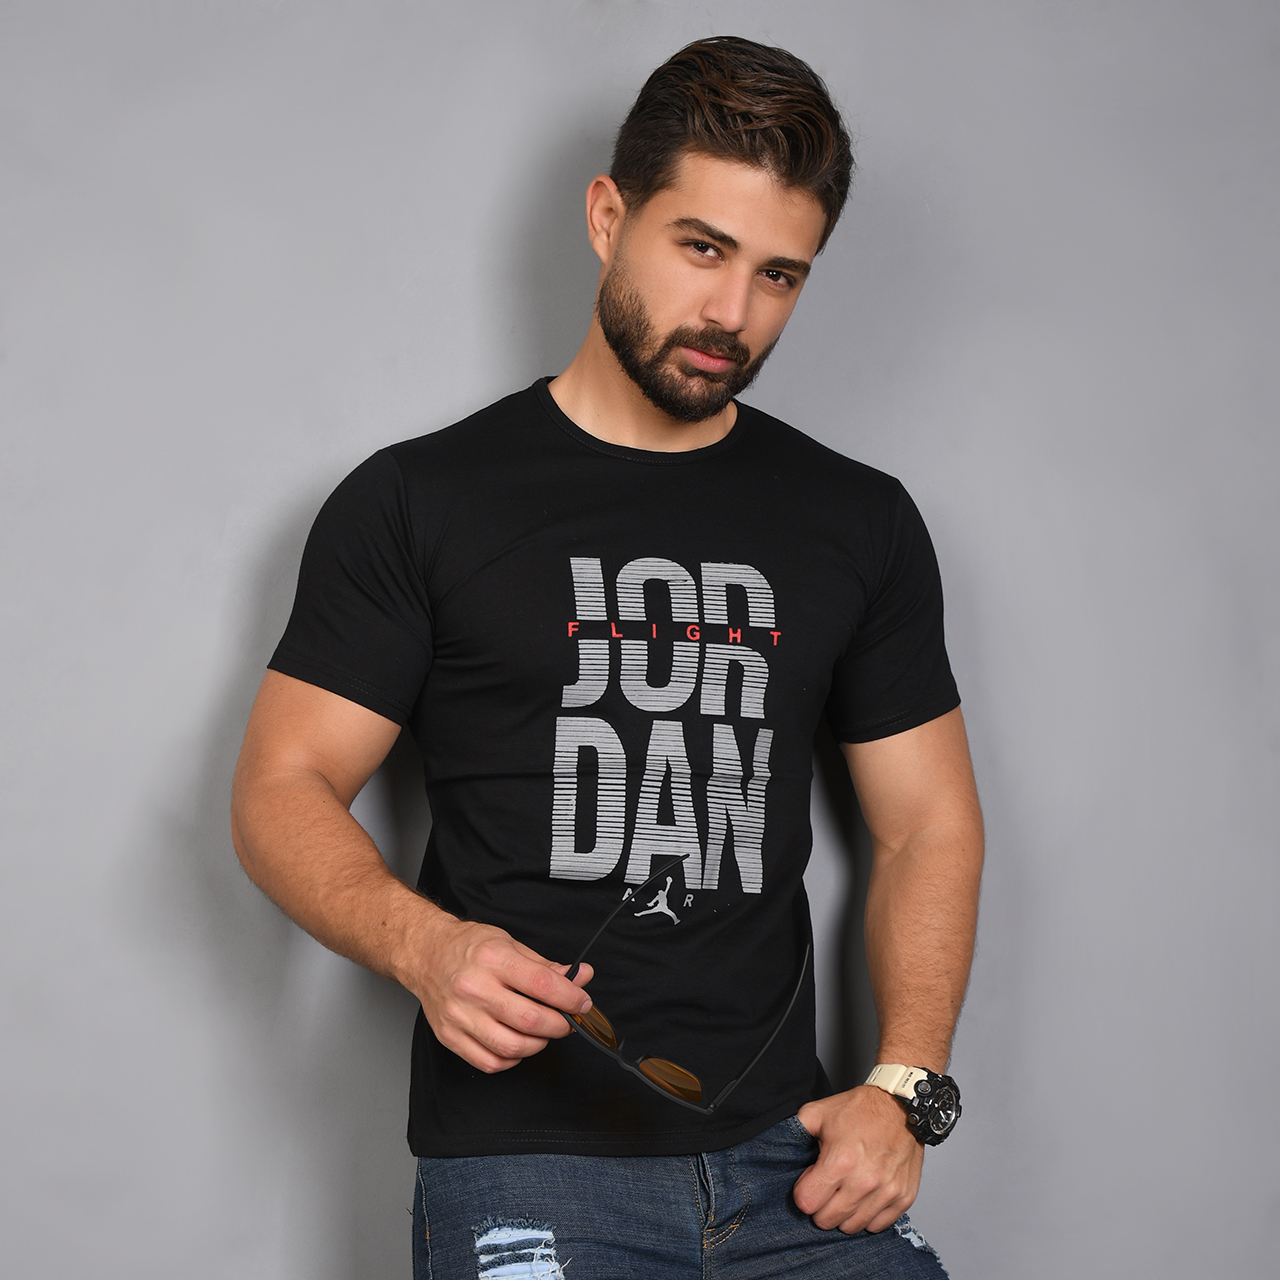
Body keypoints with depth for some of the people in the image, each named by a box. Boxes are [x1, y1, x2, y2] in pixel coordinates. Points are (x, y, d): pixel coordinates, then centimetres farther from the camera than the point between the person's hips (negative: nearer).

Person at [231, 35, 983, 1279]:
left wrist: (904, 1088, -1)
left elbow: (928, 820, 13)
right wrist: (424, 945, -18)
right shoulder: (418, 503, 2)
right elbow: (281, 789, 1)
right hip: (522, 1160, -2)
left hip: (786, 1156, 3)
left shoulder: (860, 523, 11)